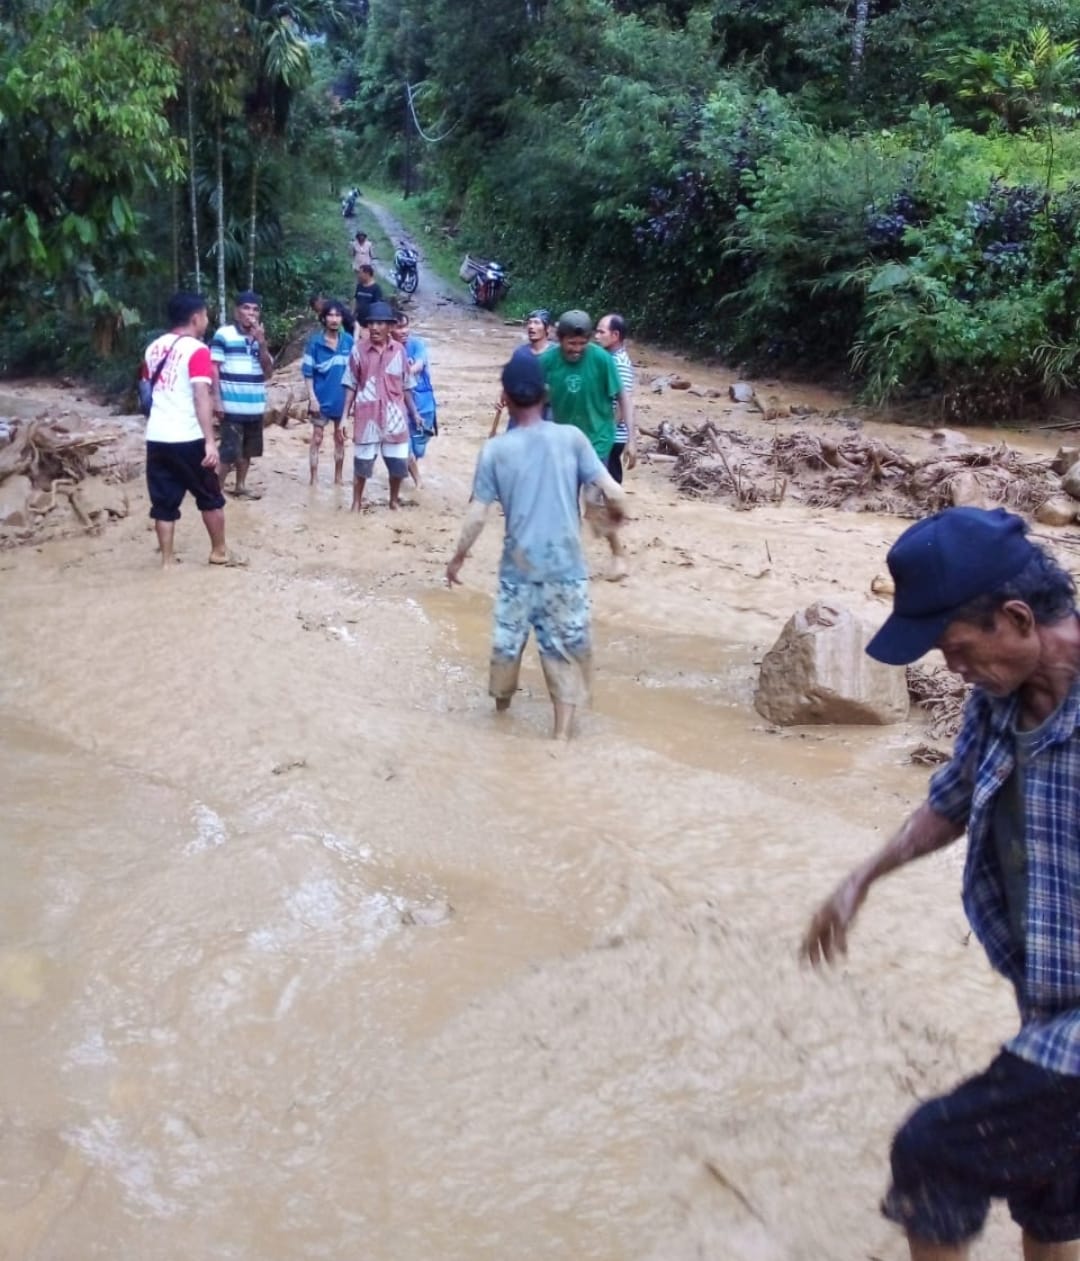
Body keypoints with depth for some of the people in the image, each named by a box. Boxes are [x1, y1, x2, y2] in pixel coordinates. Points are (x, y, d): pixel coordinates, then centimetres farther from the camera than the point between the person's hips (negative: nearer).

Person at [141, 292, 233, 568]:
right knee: (210, 498, 13)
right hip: (188, 439, -6)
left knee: (164, 502, 9)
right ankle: (219, 552, 23)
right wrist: (210, 441, -25)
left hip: (156, 438, 6)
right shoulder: (197, 350, -10)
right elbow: (201, 396, -21)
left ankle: (167, 561, 10)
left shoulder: (154, 348, 11)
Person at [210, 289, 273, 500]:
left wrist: (261, 343, -6)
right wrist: (216, 399, -13)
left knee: (248, 450, 14)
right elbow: (213, 369, -7)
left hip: (255, 406, 6)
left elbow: (268, 370, 6)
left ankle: (240, 486, 28)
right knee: (230, 452, -7)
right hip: (232, 406, -6)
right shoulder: (223, 334, -6)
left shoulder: (259, 337, 12)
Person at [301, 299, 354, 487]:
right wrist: (312, 398, -13)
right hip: (321, 399, -3)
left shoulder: (348, 341, -2)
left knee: (340, 438, 13)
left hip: (342, 399, 3)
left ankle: (338, 477, 26)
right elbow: (308, 373, -7)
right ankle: (314, 480, 9)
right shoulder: (315, 342, -9)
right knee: (317, 439, 3)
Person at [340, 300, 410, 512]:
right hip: (367, 414, -2)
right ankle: (357, 502, 23)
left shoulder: (399, 350, 0)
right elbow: (351, 385, -1)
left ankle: (394, 500, 28)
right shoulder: (359, 348, -5)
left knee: (399, 463, 6)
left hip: (394, 414, 2)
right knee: (362, 462, 6)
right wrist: (345, 415, -3)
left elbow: (405, 386, 8)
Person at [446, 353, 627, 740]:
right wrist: (616, 514, 14)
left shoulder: (495, 449, -5)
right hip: (565, 566, -1)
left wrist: (458, 558, 10)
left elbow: (478, 516, -4)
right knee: (566, 646, 9)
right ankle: (562, 730, 10)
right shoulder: (571, 437, -5)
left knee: (508, 637, 20)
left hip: (519, 566, 1)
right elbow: (613, 493, -8)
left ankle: (502, 701, 42)